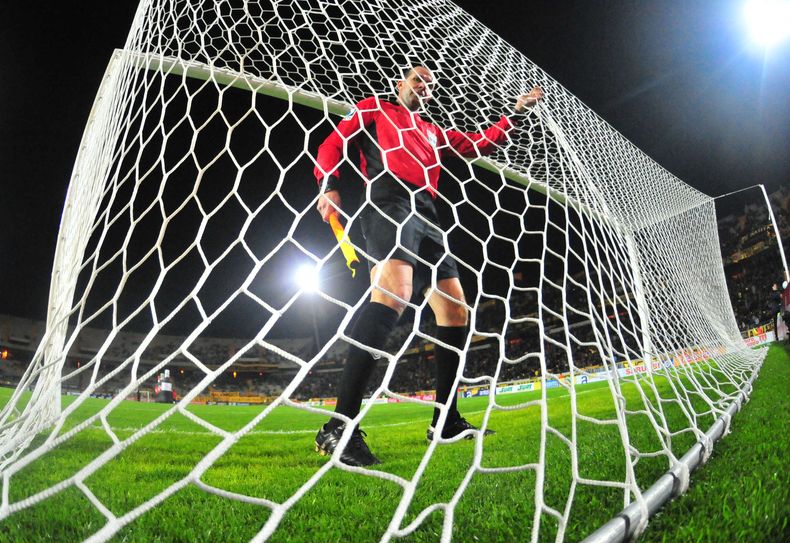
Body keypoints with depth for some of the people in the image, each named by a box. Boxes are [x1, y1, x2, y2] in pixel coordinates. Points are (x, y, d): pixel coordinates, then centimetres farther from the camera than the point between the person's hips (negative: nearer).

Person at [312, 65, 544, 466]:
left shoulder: (433, 132, 36)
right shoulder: (374, 109, 21)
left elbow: (478, 145, 38)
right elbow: (333, 143, 9)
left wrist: (516, 112, 35)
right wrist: (328, 185, -9)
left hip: (426, 216, 8)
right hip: (390, 203, -8)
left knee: (455, 308, 0)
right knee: (395, 289, -34)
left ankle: (445, 421, 10)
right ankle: (340, 426, -35)